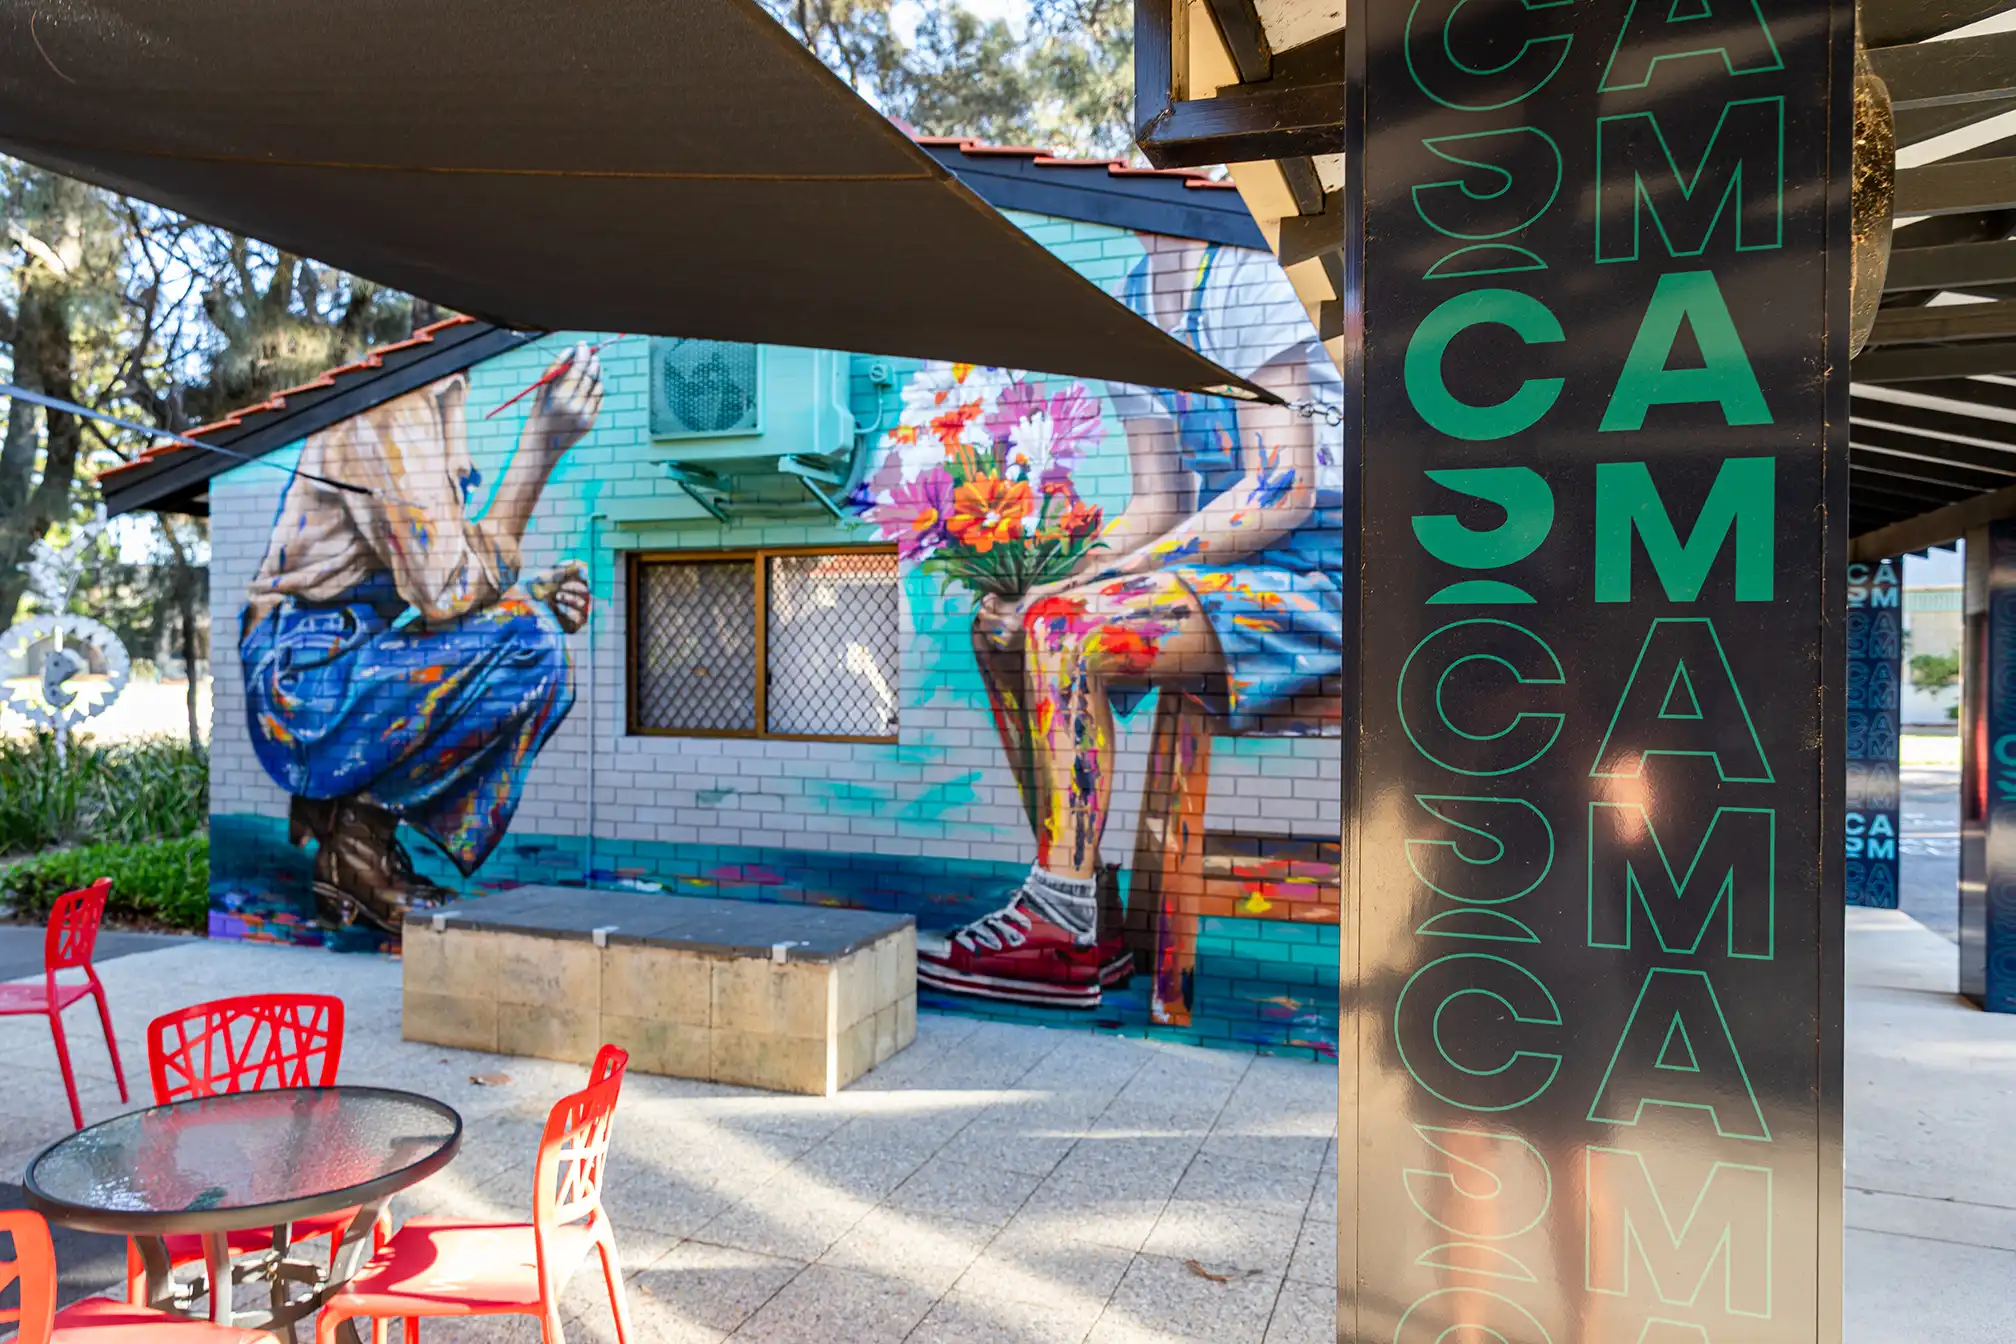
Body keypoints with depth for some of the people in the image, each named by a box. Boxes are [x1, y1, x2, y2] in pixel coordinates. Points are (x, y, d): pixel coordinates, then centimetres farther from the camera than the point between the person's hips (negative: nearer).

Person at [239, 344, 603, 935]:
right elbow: (447, 593, -24)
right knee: (525, 645, -24)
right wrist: (541, 446, -26)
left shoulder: (435, 400, 15)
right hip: (308, 678, -10)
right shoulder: (395, 408, -16)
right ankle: (361, 826, -9)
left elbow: (434, 585, 18)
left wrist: (531, 592, -1)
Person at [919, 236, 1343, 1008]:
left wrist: (1108, 575, -21)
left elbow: (1285, 490, -19)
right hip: (1230, 561, 9)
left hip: (1315, 572, -8)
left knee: (1063, 631, -25)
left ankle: (1059, 929, -14)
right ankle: (1078, 911, 2)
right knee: (1001, 626, 0)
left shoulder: (1248, 272, -11)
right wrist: (1069, 571, -5)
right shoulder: (1134, 299, 14)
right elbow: (1159, 503, 13)